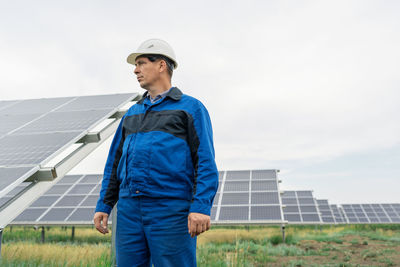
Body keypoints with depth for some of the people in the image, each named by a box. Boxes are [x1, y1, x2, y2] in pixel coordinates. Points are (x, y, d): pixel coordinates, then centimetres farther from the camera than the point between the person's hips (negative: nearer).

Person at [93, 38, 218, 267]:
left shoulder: (191, 108, 4)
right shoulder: (132, 113, 20)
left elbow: (206, 163, -5)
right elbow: (115, 162, 20)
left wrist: (201, 207, -16)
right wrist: (104, 206, 12)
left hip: (171, 210, -5)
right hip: (129, 210, 6)